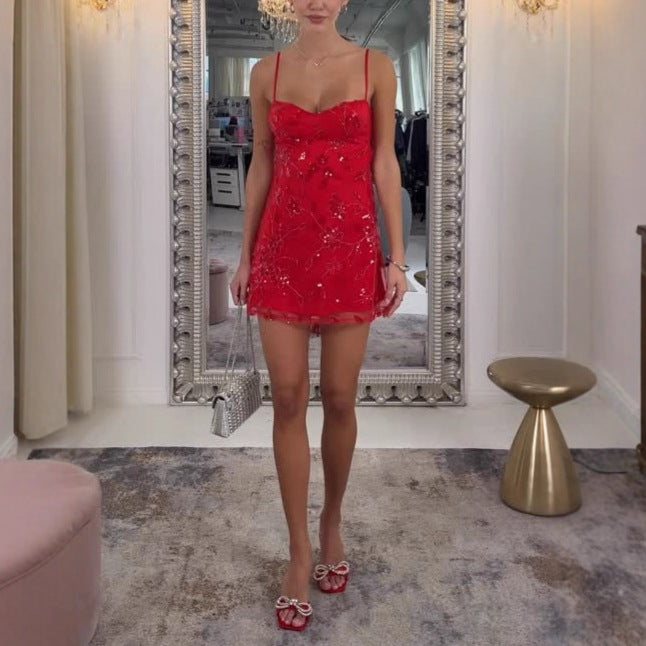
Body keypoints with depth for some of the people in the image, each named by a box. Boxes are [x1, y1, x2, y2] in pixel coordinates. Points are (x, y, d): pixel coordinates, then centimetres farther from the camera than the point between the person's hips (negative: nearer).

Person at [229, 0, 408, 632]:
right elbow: (261, 164, 10)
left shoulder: (375, 67, 2)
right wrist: (246, 254, 8)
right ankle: (300, 552, 10)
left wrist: (397, 255, -2)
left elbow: (384, 163, 2)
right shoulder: (267, 72, 7)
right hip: (283, 246, 1)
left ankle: (332, 523, 28)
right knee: (287, 397, -1)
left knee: (339, 399, 4)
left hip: (350, 245, -1)